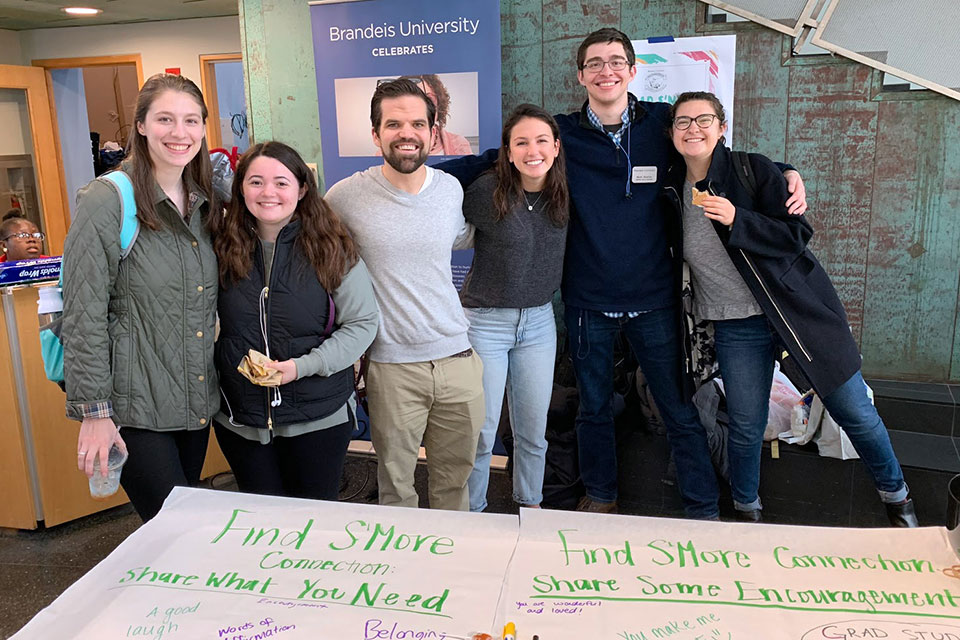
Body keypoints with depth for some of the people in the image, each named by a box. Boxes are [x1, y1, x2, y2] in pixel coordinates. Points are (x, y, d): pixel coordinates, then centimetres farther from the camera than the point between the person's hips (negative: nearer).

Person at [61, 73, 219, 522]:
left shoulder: (205, 203, 8)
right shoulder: (105, 203, -12)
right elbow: (84, 316, -13)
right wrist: (93, 412, -13)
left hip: (197, 400, 6)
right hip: (134, 408, -6)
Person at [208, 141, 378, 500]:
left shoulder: (330, 248, -8)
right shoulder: (222, 245, -2)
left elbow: (362, 322, -6)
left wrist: (304, 366, -17)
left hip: (319, 417, -2)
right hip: (240, 420, 2)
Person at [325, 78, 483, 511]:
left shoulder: (451, 189, 3)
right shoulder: (345, 197, -8)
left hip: (458, 357, 3)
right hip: (391, 366, -3)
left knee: (455, 479, 18)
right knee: (395, 484, 12)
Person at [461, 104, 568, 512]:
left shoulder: (562, 196, 0)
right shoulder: (486, 192, -15)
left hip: (539, 321, 4)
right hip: (485, 321, -4)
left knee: (534, 429, 14)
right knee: (481, 430, 3)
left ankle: (530, 505, 35)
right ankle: (472, 513, 25)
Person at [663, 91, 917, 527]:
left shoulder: (753, 170, -8)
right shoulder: (673, 191, 2)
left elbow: (797, 236, -12)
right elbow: (678, 257, 18)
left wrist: (737, 220, -24)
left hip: (799, 309, -2)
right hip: (736, 326, 2)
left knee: (855, 413, 5)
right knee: (746, 428, 6)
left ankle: (895, 495, 30)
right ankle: (746, 509, 32)